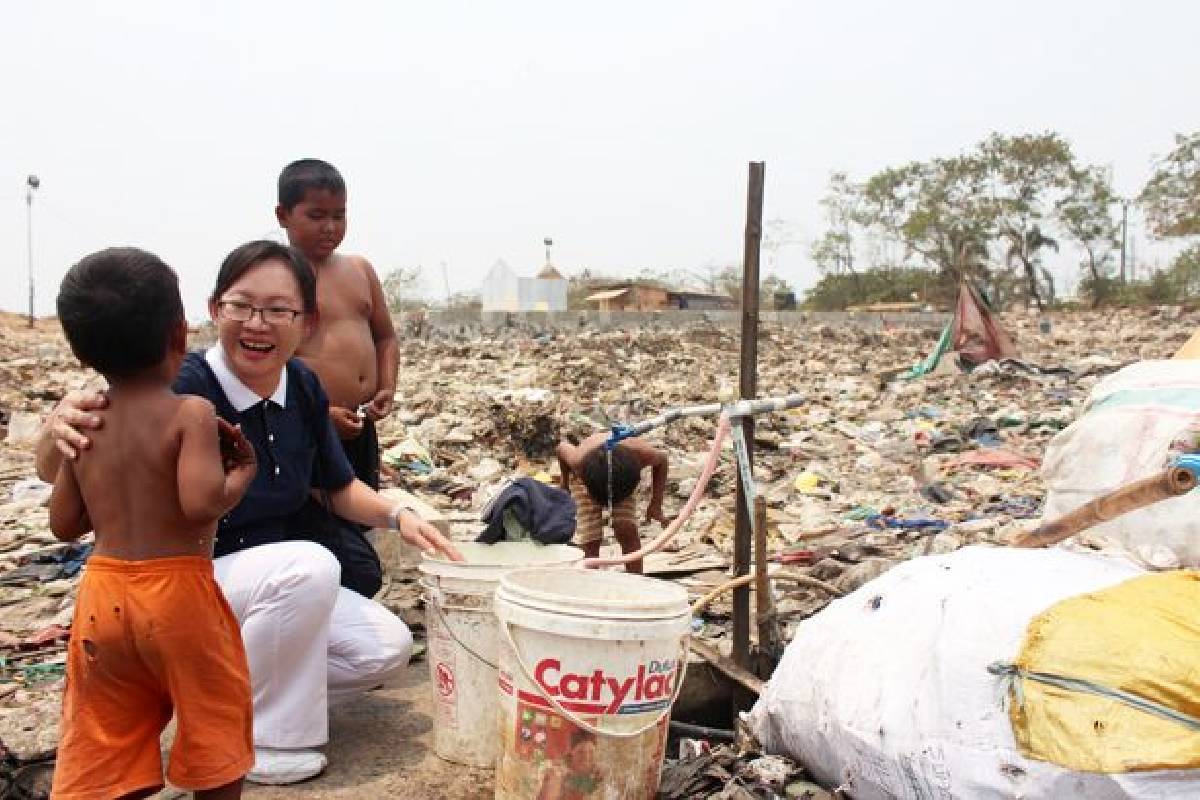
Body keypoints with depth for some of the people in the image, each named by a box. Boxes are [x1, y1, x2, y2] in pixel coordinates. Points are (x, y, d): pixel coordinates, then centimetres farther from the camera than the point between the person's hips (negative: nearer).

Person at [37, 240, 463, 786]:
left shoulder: (303, 387, -6)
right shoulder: (183, 390, -25)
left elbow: (336, 488, 7)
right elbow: (55, 472, -30)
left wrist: (396, 516, -11)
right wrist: (59, 433, -53)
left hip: (280, 585, 6)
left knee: (386, 648, -6)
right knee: (309, 565, -32)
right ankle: (247, 737, -11)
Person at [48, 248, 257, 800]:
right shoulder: (191, 414, -13)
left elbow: (63, 525, 9)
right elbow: (201, 503, -26)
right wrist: (242, 474, -8)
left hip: (102, 595, 5)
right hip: (177, 593, -5)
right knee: (216, 737, 14)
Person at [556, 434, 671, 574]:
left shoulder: (641, 453, -38)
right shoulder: (579, 461, -40)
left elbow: (662, 461, -14)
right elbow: (562, 447, -15)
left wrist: (656, 505, -16)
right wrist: (565, 482, 2)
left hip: (622, 476, 1)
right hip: (584, 478, -1)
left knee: (628, 530, -15)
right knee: (590, 541, -11)